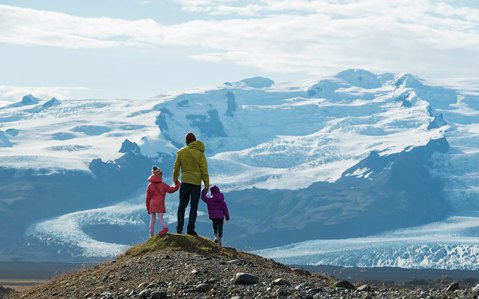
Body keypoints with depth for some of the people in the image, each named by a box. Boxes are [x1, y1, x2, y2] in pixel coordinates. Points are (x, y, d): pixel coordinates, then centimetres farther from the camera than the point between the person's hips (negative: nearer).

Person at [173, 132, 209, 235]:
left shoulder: (181, 152, 0)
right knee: (193, 207, 5)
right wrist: (206, 184, -2)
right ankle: (190, 229, -1)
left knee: (182, 206, 14)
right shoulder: (200, 153, -5)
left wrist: (175, 180, 22)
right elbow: (204, 170, -7)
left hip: (185, 182, 2)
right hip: (196, 183, -1)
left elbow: (176, 168, 6)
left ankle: (179, 228, 7)